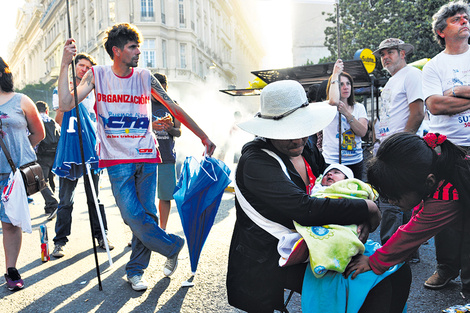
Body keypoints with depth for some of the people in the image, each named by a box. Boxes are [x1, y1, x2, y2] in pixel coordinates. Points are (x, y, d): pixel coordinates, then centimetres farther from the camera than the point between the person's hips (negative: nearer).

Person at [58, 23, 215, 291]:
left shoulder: (145, 77, 5)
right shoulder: (97, 75, 3)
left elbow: (175, 109, 9)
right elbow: (66, 104, -7)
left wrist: (204, 136, 7)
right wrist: (65, 64, -13)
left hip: (146, 157, 2)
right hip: (117, 160, -1)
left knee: (147, 214, 2)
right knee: (133, 215, -10)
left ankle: (136, 269, 21)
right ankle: (173, 245, 14)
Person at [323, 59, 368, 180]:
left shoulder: (359, 107, 10)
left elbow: (362, 132, -4)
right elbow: (334, 101, -29)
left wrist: (346, 113, -17)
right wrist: (335, 74, -16)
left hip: (356, 161, 4)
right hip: (332, 163, -4)